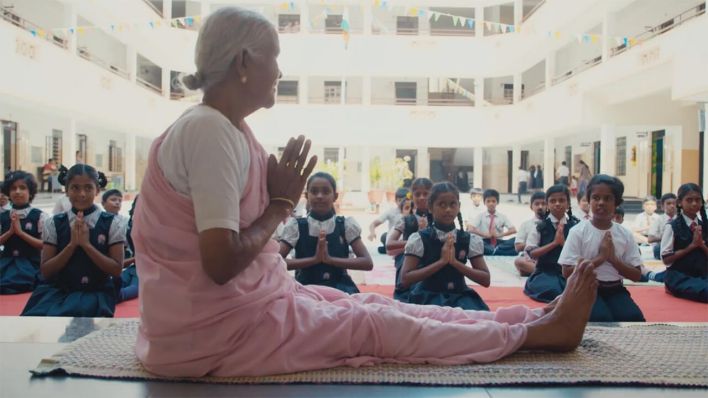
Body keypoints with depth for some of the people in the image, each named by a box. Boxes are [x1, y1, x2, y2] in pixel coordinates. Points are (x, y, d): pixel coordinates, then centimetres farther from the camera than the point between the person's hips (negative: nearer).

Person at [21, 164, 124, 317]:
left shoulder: (111, 223, -2)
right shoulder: (54, 224, 4)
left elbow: (116, 270, -6)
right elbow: (46, 271, 1)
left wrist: (86, 244, -15)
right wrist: (72, 244, -13)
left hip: (96, 292, -2)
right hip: (58, 290, 2)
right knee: (38, 315, -27)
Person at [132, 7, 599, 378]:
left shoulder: (224, 129, 9)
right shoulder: (209, 131, -22)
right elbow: (221, 262, -25)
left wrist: (275, 196, -5)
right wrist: (281, 204, -12)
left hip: (240, 302, 9)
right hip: (216, 327, -9)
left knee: (372, 305, 6)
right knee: (379, 325, -3)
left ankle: (534, 318, 15)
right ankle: (538, 331, 12)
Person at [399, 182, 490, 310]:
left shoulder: (470, 240, 1)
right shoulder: (419, 239, -7)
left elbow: (485, 280, -2)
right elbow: (405, 279, -13)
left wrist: (455, 262, -16)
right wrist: (441, 261, -20)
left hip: (460, 295, 3)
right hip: (429, 296, -3)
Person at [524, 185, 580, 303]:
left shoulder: (575, 226, 3)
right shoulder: (540, 227, -1)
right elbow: (532, 253, -8)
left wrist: (563, 243, -18)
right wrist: (554, 243, -16)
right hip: (545, 272, -2)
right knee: (553, 290, -33)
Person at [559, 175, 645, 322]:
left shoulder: (625, 234, 4)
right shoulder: (578, 232, -7)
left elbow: (637, 275, 4)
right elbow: (567, 272, -11)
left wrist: (613, 258, -12)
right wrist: (600, 258, -15)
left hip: (615, 290, 4)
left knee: (634, 318, -23)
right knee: (602, 319, -31)